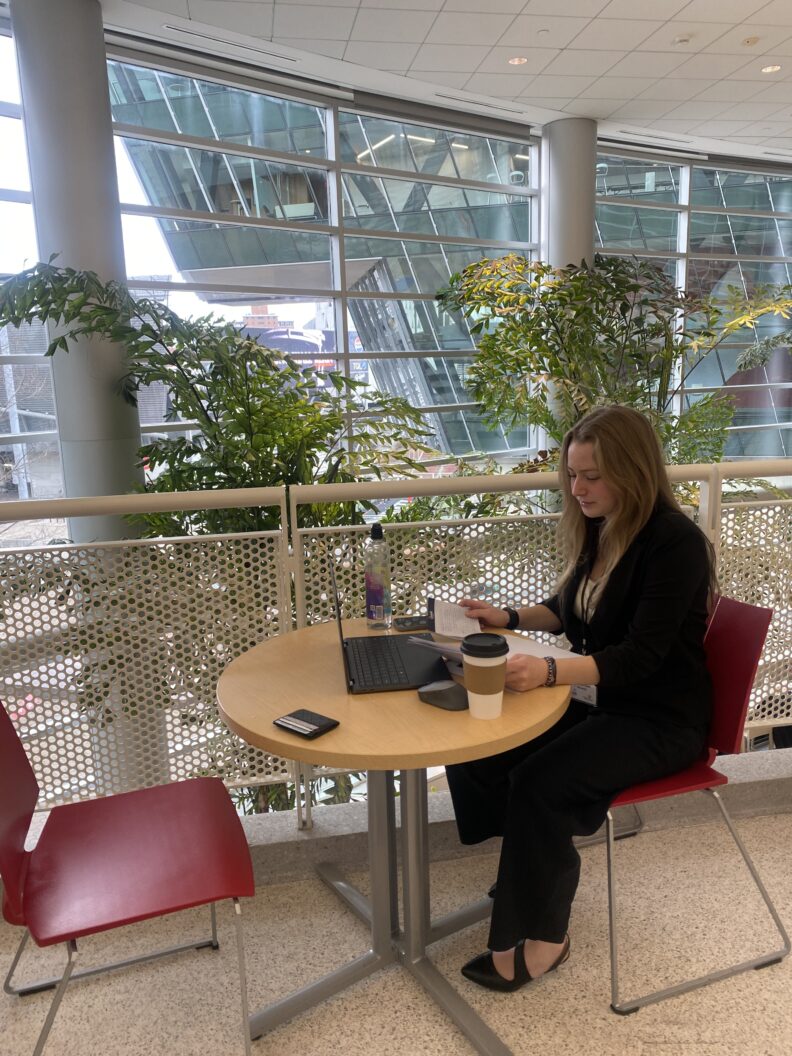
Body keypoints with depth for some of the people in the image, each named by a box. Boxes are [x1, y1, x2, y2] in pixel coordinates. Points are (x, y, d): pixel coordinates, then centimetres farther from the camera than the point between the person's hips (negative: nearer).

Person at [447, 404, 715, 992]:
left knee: (540, 781, -26)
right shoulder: (598, 530, 2)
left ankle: (543, 934, -4)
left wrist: (549, 671, -41)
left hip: (661, 720, -7)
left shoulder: (676, 543, -20)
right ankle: (538, 869, 12)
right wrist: (509, 618, 1)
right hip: (599, 700, 8)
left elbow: (640, 655, -27)